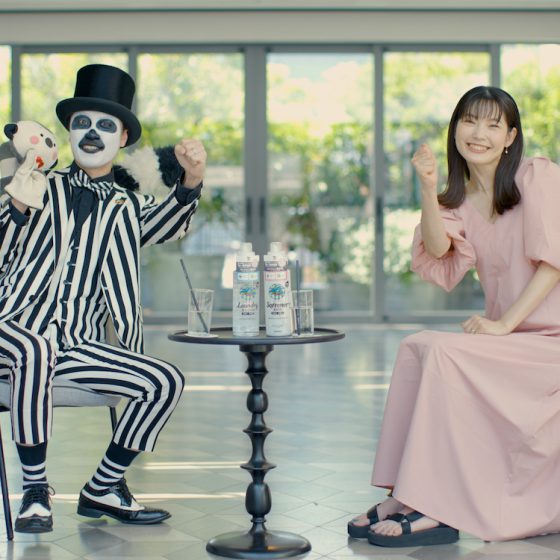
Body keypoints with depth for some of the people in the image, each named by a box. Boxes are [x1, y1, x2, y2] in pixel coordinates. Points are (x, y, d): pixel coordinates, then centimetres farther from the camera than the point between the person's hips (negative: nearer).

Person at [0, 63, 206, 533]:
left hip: (79, 346, 3)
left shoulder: (126, 208, 18)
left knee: (167, 382, -16)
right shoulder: (42, 187, 14)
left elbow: (166, 224, -5)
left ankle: (102, 490, -1)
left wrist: (191, 180, -24)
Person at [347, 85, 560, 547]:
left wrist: (504, 323, -18)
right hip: (507, 336, 6)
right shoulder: (461, 199, 14)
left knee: (443, 351, -24)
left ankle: (435, 510, -22)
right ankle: (406, 496, -14)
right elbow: (437, 249, -6)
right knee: (416, 348, -13)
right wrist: (428, 189, -18)